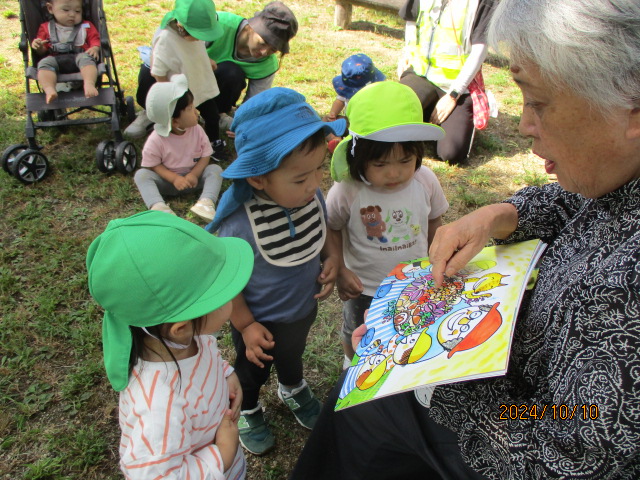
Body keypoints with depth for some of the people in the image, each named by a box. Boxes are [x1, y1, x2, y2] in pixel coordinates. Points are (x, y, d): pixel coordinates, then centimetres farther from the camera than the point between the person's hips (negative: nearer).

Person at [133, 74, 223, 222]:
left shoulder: (197, 130, -10)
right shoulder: (156, 139, -18)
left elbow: (205, 155, -6)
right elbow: (152, 164, -11)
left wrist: (193, 174, -22)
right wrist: (174, 178, -25)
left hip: (193, 176, 2)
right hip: (167, 179, -1)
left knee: (215, 169, -21)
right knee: (141, 174, -24)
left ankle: (206, 202, -41)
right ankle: (158, 206, -44)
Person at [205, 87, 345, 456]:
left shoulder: (312, 196, -24)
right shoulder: (238, 224, -40)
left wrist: (331, 259, -19)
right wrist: (245, 326, -15)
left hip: (304, 307, 5)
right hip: (260, 320, -4)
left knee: (293, 354, 36)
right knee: (254, 367, 27)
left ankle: (293, 390, 69)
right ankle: (248, 411, 60)